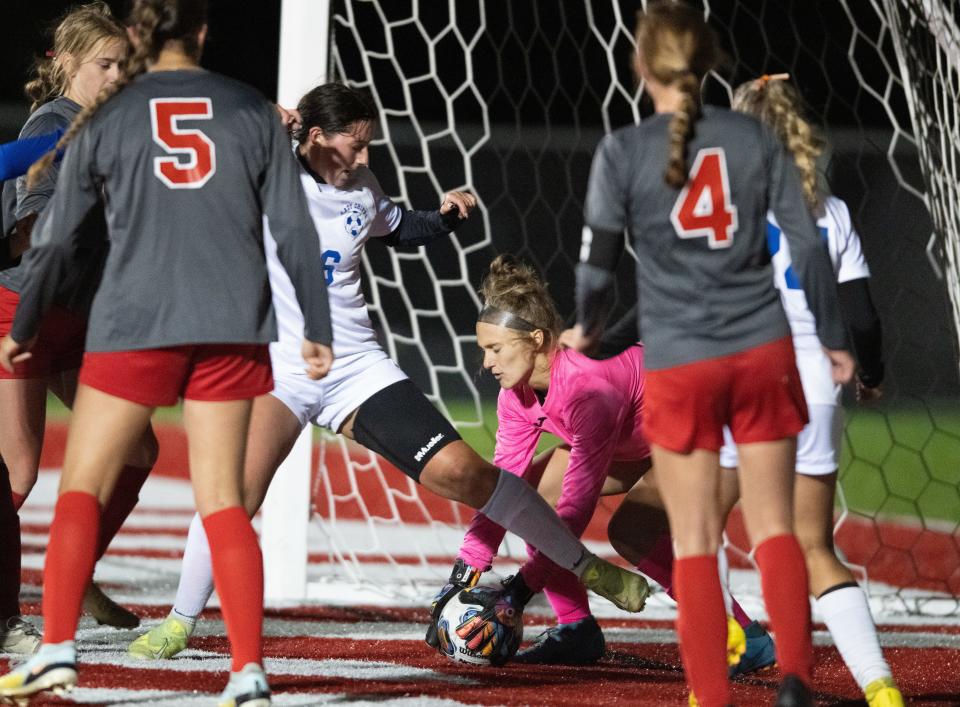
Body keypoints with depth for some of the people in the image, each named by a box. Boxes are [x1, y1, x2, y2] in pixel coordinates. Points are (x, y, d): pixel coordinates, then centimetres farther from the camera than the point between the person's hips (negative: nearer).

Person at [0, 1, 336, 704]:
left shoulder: (105, 118, 4)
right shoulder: (251, 110, 7)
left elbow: (57, 237, 7)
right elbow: (295, 229, 5)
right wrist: (317, 328, 12)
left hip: (133, 327, -2)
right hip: (233, 328, 2)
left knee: (82, 489, 8)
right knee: (223, 501, 6)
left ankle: (58, 650, -5)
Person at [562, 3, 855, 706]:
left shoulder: (622, 153, -6)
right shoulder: (754, 137, 0)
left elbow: (598, 263, -1)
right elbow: (808, 243, 1)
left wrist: (586, 329, 20)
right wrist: (835, 339, 12)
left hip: (678, 364, -1)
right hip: (763, 351, 2)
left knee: (695, 544, 7)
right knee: (774, 528, 8)